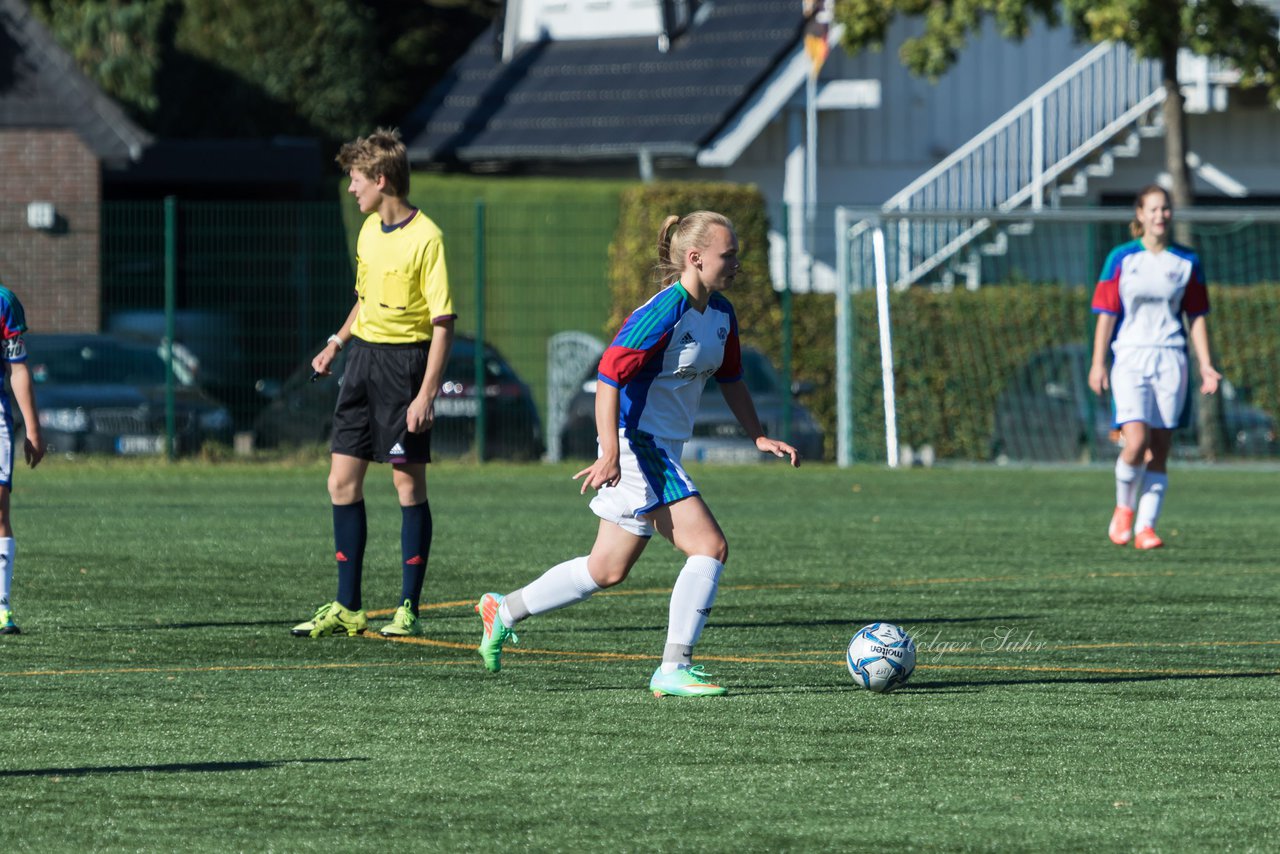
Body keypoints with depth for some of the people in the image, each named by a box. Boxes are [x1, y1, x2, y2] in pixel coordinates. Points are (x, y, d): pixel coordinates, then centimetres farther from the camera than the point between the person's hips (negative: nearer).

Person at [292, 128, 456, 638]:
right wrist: (337, 343, 17)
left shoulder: (425, 238, -14)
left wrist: (426, 394, -21)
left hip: (406, 361, -8)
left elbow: (443, 322, -16)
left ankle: (408, 610, 4)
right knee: (342, 481, 5)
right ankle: (347, 608, 11)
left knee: (409, 483, -2)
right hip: (364, 358, 8)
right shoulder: (369, 230, 10)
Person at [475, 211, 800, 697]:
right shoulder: (663, 313, -20)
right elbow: (609, 375, -23)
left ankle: (503, 611, 28)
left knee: (608, 570, 15)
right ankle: (673, 669, -12)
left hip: (665, 451, 10)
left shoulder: (721, 314, 7)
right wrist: (610, 453, -29)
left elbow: (730, 379, 22)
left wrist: (759, 437, 14)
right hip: (638, 445, -9)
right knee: (710, 547, -16)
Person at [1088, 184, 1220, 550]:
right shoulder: (1121, 259, 2)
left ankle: (1145, 527, 3)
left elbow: (1197, 316, 12)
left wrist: (1206, 365, 4)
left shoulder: (1187, 261, 8)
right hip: (1129, 359, -2)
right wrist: (1098, 362, -5)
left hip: (1171, 361, 2)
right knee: (1135, 444, -17)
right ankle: (1124, 508, 9)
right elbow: (1106, 314, 1)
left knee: (1159, 451, -1)